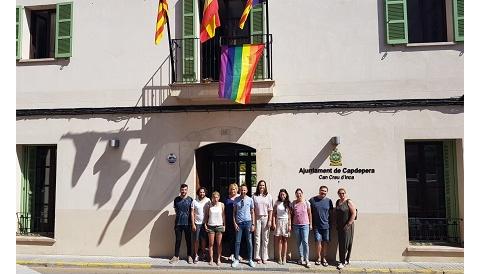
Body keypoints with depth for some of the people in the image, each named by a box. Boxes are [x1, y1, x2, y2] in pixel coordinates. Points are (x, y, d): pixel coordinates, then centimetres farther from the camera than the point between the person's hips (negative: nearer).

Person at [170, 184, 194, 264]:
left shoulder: (190, 200, -3)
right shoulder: (176, 199, 4)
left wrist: (192, 223, -4)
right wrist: (179, 215, 8)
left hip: (187, 223, -1)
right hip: (178, 223, 2)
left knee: (188, 240, 8)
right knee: (178, 240, 8)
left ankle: (189, 256, 20)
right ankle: (176, 256, 19)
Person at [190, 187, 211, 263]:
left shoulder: (208, 200, -2)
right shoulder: (194, 201, -4)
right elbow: (192, 213, -3)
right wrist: (193, 224, -7)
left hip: (205, 223, 1)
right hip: (197, 223, -1)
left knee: (203, 239, 11)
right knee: (196, 240, 2)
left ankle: (203, 254, 26)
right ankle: (196, 255, 13)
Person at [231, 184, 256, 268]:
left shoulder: (250, 200, -1)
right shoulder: (236, 199, -1)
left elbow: (252, 212, 4)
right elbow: (234, 212, 5)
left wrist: (253, 224, 1)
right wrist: (234, 223, -2)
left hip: (248, 222, 0)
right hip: (239, 223, 0)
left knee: (249, 241, 8)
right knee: (237, 241, 5)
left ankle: (250, 259, 21)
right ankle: (236, 259, 18)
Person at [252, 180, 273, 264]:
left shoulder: (268, 196, 3)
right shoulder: (254, 196, 3)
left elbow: (270, 210, 2)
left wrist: (270, 220, -4)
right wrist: (253, 220, -4)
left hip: (265, 218, 0)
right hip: (257, 218, 0)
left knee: (265, 238, 5)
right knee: (257, 238, 3)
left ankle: (264, 257, 13)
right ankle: (258, 257, 11)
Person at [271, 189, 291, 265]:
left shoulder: (288, 203, 3)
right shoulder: (277, 203, 3)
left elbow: (289, 215, 1)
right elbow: (274, 214, 3)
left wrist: (290, 225, -4)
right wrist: (273, 223, -5)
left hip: (286, 222, 0)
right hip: (278, 222, 0)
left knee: (285, 240, 4)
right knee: (279, 240, 2)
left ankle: (284, 257, 11)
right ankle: (280, 258, 7)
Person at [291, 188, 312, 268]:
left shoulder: (306, 203, -2)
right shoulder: (293, 203, 2)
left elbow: (309, 214, 3)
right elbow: (292, 214, 7)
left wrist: (310, 224, 3)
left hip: (305, 225, -2)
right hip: (296, 225, 2)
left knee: (305, 242, -8)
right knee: (299, 242, 9)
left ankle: (306, 259, -4)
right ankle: (301, 258, 19)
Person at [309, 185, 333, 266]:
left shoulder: (329, 201, 1)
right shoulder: (312, 200, -2)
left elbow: (331, 213, 10)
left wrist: (330, 222, 8)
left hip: (326, 225, 1)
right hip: (316, 225, -1)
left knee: (325, 242, 7)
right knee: (318, 241, -2)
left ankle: (324, 258, 21)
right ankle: (319, 258, 15)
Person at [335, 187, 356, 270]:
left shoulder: (349, 202, -10)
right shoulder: (337, 202, 9)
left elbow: (354, 214, -14)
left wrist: (348, 225, -15)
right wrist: (337, 224, 9)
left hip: (347, 226, -6)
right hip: (339, 226, 6)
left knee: (346, 244, 0)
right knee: (341, 244, 10)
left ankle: (344, 261, 9)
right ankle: (343, 260, 22)